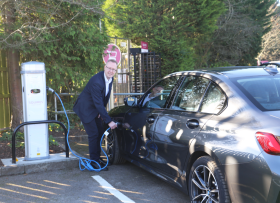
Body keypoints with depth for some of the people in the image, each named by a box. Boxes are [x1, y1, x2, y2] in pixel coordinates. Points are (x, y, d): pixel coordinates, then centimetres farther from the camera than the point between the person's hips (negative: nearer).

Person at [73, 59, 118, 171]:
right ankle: (94, 161, 2)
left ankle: (97, 157, 26)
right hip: (85, 109, -9)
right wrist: (109, 121, -32)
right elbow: (98, 103, -32)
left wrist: (102, 113, 1)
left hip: (95, 110, 9)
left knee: (100, 133, 12)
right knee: (93, 134, -9)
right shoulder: (96, 82, -32)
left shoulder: (110, 79, -4)